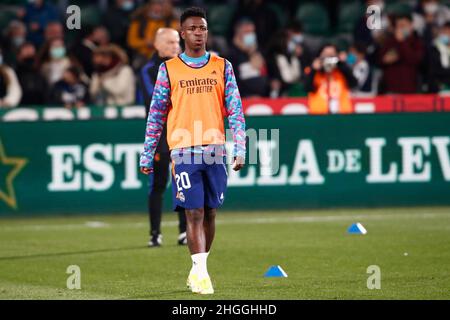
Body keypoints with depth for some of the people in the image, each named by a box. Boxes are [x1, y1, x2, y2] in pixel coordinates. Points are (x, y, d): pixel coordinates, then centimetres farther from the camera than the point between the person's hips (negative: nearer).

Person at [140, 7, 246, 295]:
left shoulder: (222, 67, 9)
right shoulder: (169, 70, 6)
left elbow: (235, 110, 7)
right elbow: (156, 114, 9)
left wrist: (240, 148, -3)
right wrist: (147, 155, 6)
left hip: (216, 151, 2)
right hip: (184, 151, -2)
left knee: (210, 213, 6)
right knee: (194, 213, -8)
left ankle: (199, 269, 19)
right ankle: (200, 273, -10)